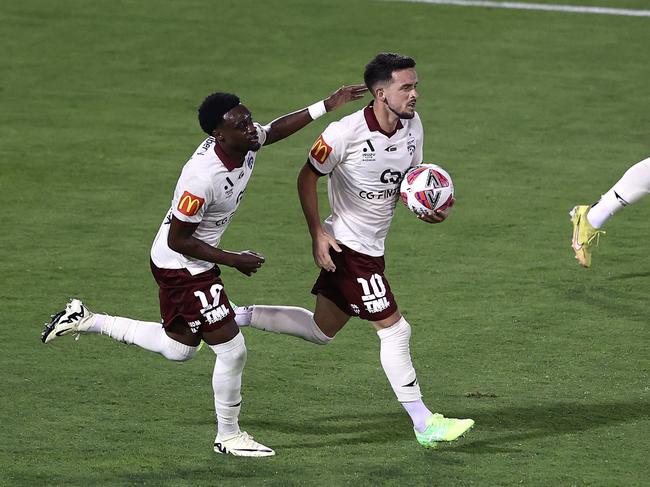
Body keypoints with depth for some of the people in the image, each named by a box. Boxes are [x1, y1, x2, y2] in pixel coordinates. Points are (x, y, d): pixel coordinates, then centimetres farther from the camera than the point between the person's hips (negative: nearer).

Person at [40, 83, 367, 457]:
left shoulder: (247, 142, -12)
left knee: (178, 348, 25)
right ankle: (228, 436, 17)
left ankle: (86, 321, 31)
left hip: (196, 263, 9)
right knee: (232, 350, -3)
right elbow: (178, 240, -25)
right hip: (182, 266, -9)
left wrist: (327, 106, 6)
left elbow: (276, 129, 13)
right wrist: (234, 260, -18)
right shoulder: (202, 177, -35)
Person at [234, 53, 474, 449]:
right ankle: (424, 424, 2)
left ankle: (232, 317, 28)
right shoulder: (346, 133, -21)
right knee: (395, 329, -6)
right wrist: (317, 234, -14)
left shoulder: (413, 124, 0)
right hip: (348, 244, -9)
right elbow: (308, 177, -10)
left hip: (371, 247, 9)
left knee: (322, 330, 18)